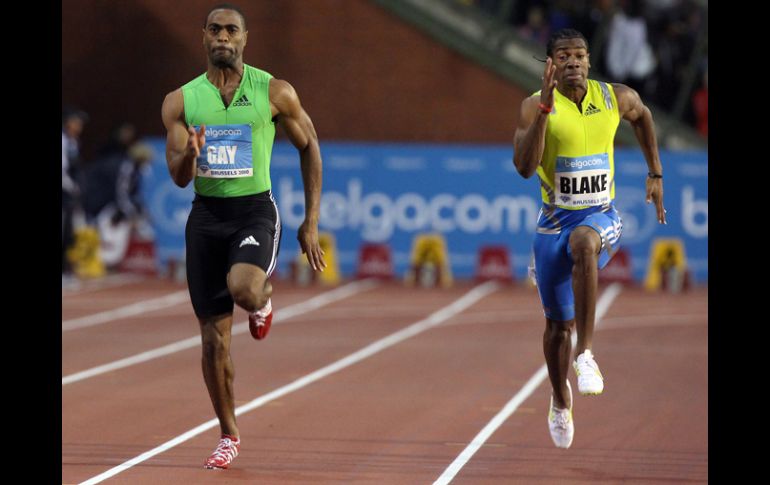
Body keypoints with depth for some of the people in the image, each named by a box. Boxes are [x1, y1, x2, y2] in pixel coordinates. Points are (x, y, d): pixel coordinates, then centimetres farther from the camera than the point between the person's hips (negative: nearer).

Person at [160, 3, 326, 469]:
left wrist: (312, 222, 4)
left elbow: (309, 147, 7)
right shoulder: (181, 101, 2)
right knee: (214, 338, 3)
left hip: (255, 210, -3)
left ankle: (264, 297, 5)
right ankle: (229, 436, 20)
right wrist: (189, 154, -25)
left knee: (243, 289, -34)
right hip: (206, 216, 3)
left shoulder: (275, 93, -3)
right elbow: (179, 177, 0)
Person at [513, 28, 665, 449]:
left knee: (583, 242, -39)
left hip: (602, 217, 0)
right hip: (555, 220, 0)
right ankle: (560, 401, 36)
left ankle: (585, 354, -34)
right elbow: (524, 167, -24)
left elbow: (642, 116, 22)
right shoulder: (535, 106, -10)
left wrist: (655, 174, 20)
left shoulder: (617, 98, -2)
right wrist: (545, 108, -31)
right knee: (558, 323, 8)